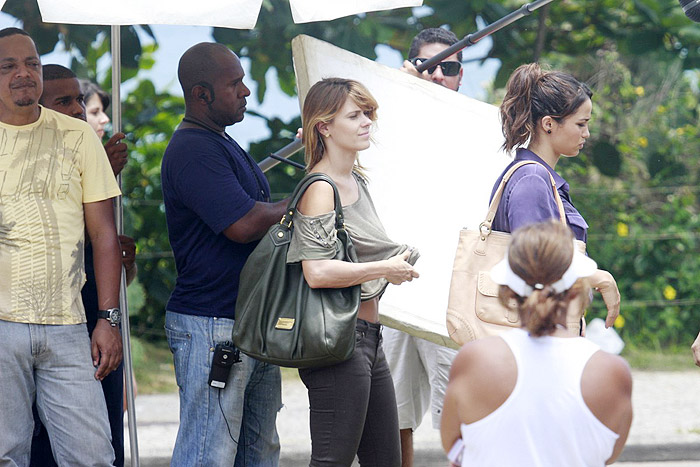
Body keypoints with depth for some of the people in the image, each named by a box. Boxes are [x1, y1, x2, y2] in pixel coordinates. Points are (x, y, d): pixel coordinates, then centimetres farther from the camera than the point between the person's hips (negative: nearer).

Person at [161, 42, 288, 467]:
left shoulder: (223, 145, 19)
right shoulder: (192, 151, -16)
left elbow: (259, 218, 28)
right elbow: (243, 224, -23)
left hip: (254, 320, 11)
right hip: (213, 326, -11)